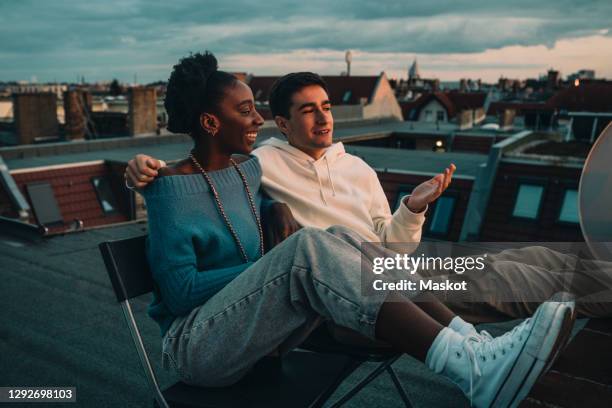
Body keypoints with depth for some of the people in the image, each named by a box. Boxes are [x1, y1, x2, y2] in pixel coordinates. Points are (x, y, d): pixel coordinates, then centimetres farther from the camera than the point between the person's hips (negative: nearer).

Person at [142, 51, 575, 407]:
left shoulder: (249, 168, 6)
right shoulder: (172, 186, -14)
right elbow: (180, 291, -17)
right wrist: (280, 265, -16)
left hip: (254, 328, 7)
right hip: (196, 345, -6)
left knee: (340, 241, -18)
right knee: (307, 249, -33)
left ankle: (470, 341, -27)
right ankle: (471, 367, -39)